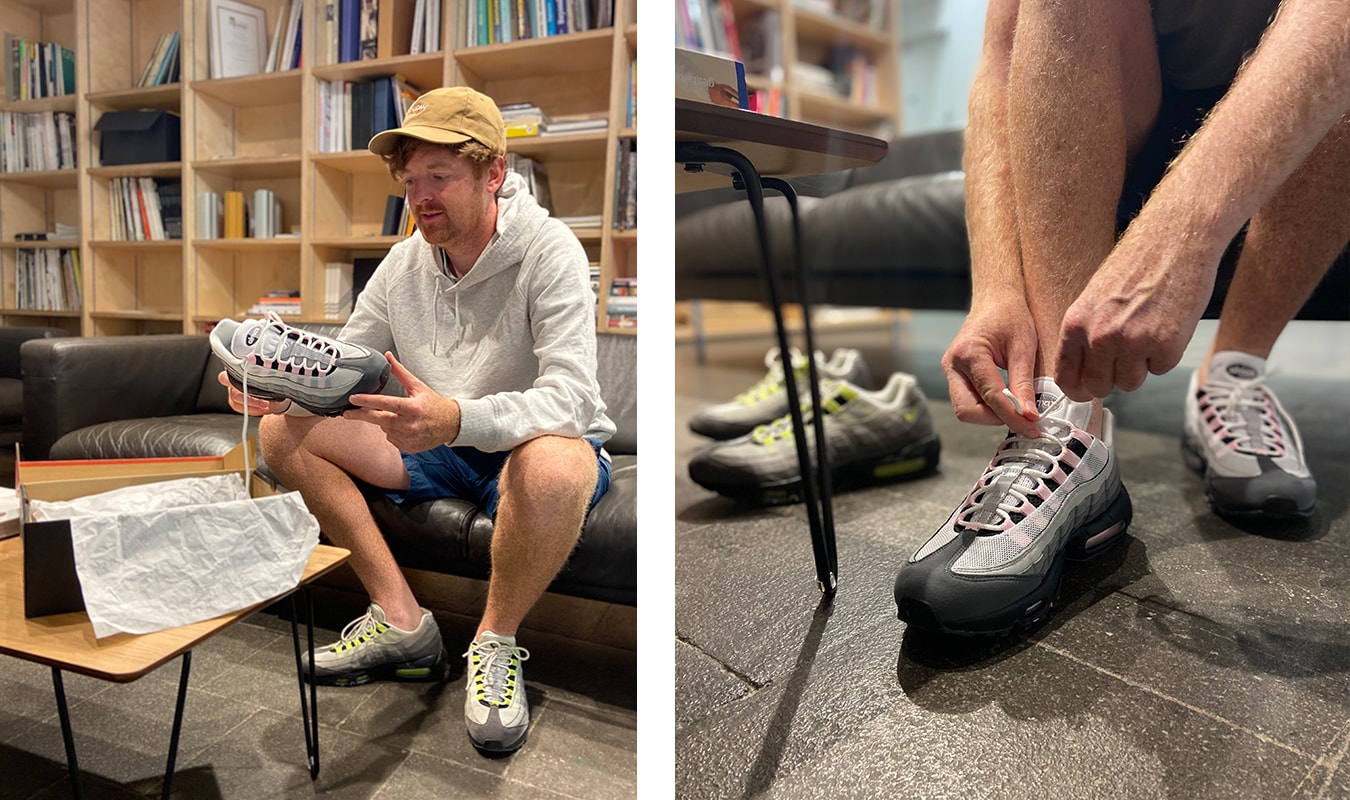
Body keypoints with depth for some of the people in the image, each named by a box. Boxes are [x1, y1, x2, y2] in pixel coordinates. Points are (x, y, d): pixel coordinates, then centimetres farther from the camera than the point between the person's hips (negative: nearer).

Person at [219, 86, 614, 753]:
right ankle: (402, 620, -6)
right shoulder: (406, 260, 2)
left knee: (555, 467, -42)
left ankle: (496, 640, -13)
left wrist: (455, 419, -48)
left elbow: (568, 397, -31)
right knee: (282, 430, -4)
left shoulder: (549, 252, -18)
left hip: (529, 446, -6)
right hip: (436, 448, 7)